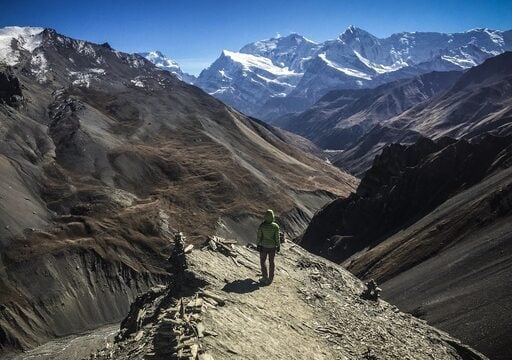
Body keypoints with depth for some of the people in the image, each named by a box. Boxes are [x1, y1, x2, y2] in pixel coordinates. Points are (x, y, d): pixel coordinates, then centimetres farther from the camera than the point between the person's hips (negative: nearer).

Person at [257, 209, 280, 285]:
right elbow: (277, 237, -9)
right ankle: (270, 278, 25)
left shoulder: (262, 225, -17)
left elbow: (259, 236, -10)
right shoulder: (275, 226, -16)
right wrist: (278, 246, 4)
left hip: (263, 246, -1)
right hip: (272, 246, 1)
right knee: (271, 262, 16)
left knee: (263, 261, 16)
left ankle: (265, 278, 12)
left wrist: (258, 244, 3)